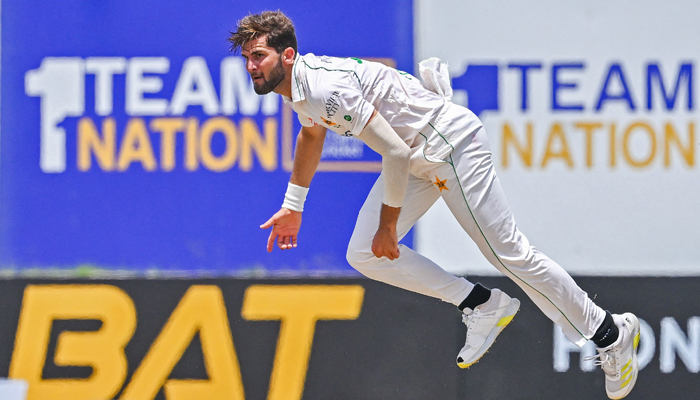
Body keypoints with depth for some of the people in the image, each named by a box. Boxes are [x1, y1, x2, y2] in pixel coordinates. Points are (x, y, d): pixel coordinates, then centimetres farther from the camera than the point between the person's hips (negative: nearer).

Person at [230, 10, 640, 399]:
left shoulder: (326, 87, -27)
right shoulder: (298, 85, 5)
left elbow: (396, 153, -27)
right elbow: (312, 133, 30)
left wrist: (389, 225, -18)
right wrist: (293, 206, 35)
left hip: (449, 142, -10)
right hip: (417, 156, 10)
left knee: (509, 253, -7)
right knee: (365, 256, 1)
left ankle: (611, 334, 6)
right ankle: (482, 306, 10)